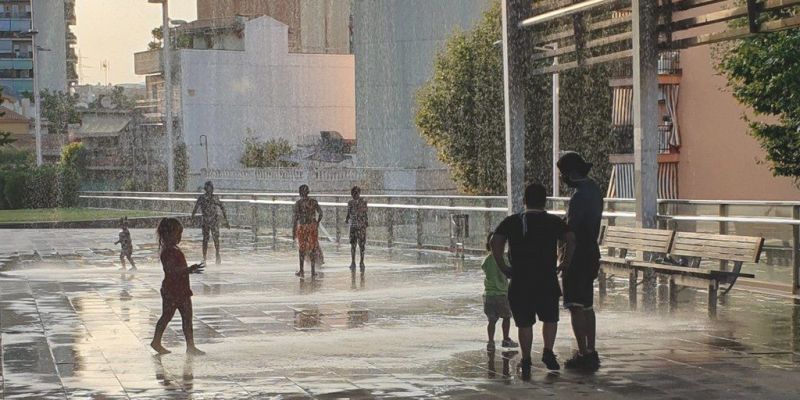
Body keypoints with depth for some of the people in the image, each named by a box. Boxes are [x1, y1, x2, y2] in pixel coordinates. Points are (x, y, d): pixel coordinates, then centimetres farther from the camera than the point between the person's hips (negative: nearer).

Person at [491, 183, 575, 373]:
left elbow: (495, 242, -6)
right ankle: (548, 351, -1)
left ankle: (526, 361, 8)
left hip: (519, 280, 1)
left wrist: (503, 267, 0)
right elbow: (570, 240, -9)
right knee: (550, 318, 15)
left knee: (525, 323, 8)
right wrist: (565, 264, 0)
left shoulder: (511, 222, 7)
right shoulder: (554, 221, 5)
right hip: (547, 279, -1)